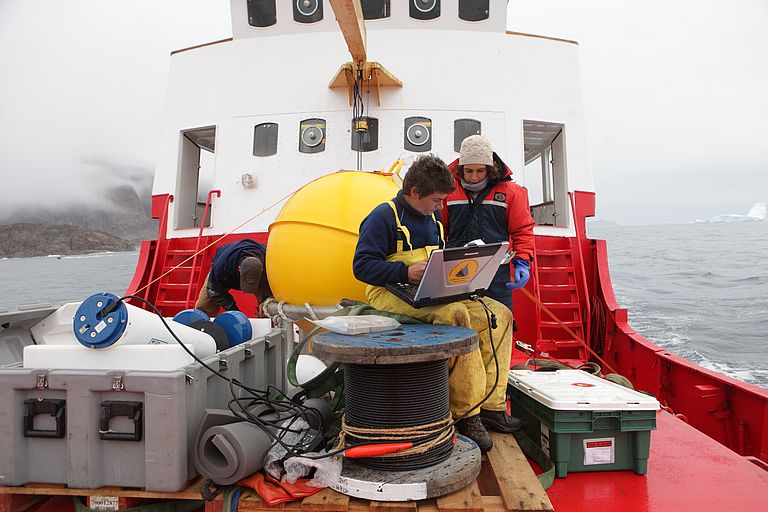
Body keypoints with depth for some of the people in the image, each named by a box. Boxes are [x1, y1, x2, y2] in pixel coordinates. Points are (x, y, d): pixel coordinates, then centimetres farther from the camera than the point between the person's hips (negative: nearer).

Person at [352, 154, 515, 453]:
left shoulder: (432, 216, 18)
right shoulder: (383, 217, -8)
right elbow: (362, 265, -15)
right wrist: (406, 272, -26)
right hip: (391, 293, -8)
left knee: (499, 314, -6)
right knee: (455, 315, -35)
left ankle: (490, 403, -5)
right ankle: (466, 414, -24)